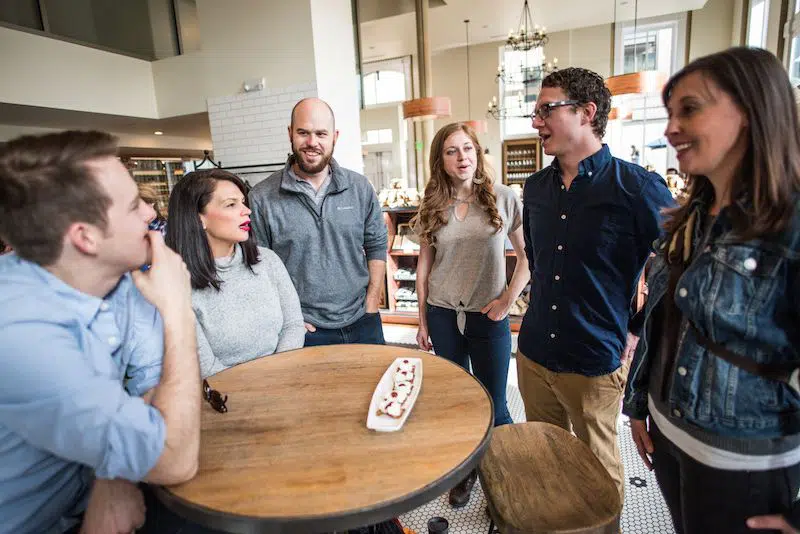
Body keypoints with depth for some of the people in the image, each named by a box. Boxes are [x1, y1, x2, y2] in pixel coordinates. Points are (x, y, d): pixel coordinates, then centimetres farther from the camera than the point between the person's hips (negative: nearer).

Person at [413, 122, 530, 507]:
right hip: (442, 315, 2)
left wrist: (508, 299, -7)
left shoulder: (503, 199, -3)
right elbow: (424, 264, 6)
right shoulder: (433, 206, 3)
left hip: (488, 317, -2)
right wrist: (422, 320, 6)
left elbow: (528, 255, 2)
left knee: (493, 405, 8)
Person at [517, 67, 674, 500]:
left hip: (595, 362, -5)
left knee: (597, 466, 16)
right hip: (533, 354, 5)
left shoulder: (638, 188, -15)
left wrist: (640, 331, -8)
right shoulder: (535, 187, 3)